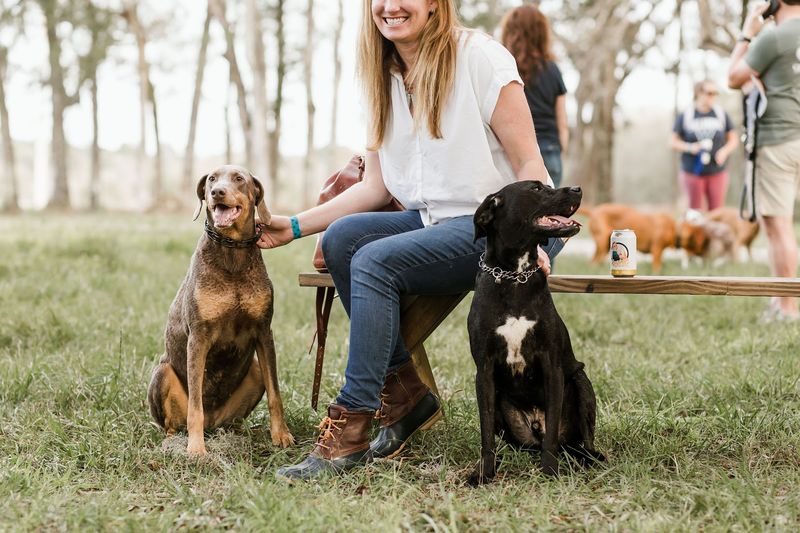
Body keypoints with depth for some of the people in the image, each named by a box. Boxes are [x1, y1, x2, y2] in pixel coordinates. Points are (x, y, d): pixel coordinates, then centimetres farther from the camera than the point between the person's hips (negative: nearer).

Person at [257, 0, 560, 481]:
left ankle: (350, 429, -23)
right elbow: (376, 186, 11)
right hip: (433, 221, 7)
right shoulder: (385, 79, 10)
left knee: (376, 261, -27)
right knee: (342, 236, -19)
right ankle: (405, 393, -10)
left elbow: (530, 165, -12)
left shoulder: (481, 57, -10)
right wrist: (296, 226, 4)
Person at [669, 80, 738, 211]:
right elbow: (673, 142, 2)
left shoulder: (722, 114, 4)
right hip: (692, 172, -1)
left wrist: (724, 151, -11)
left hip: (717, 172, 1)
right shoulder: (685, 116, 0)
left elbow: (733, 139, 9)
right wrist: (689, 147, -15)